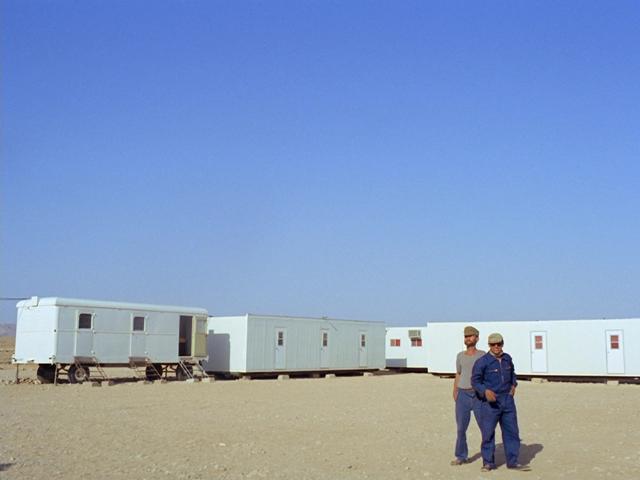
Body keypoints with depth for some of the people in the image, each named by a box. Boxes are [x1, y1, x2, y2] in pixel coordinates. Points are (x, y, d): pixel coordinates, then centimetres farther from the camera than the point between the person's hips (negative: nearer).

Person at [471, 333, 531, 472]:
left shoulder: (507, 358, 6)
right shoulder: (482, 362, -13)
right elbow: (475, 381, -11)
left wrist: (513, 385, 10)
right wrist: (485, 391, -26)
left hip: (507, 399, 5)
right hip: (490, 401, -5)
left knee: (511, 431, 7)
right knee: (488, 432, 0)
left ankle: (512, 462, 15)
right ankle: (488, 462, 13)